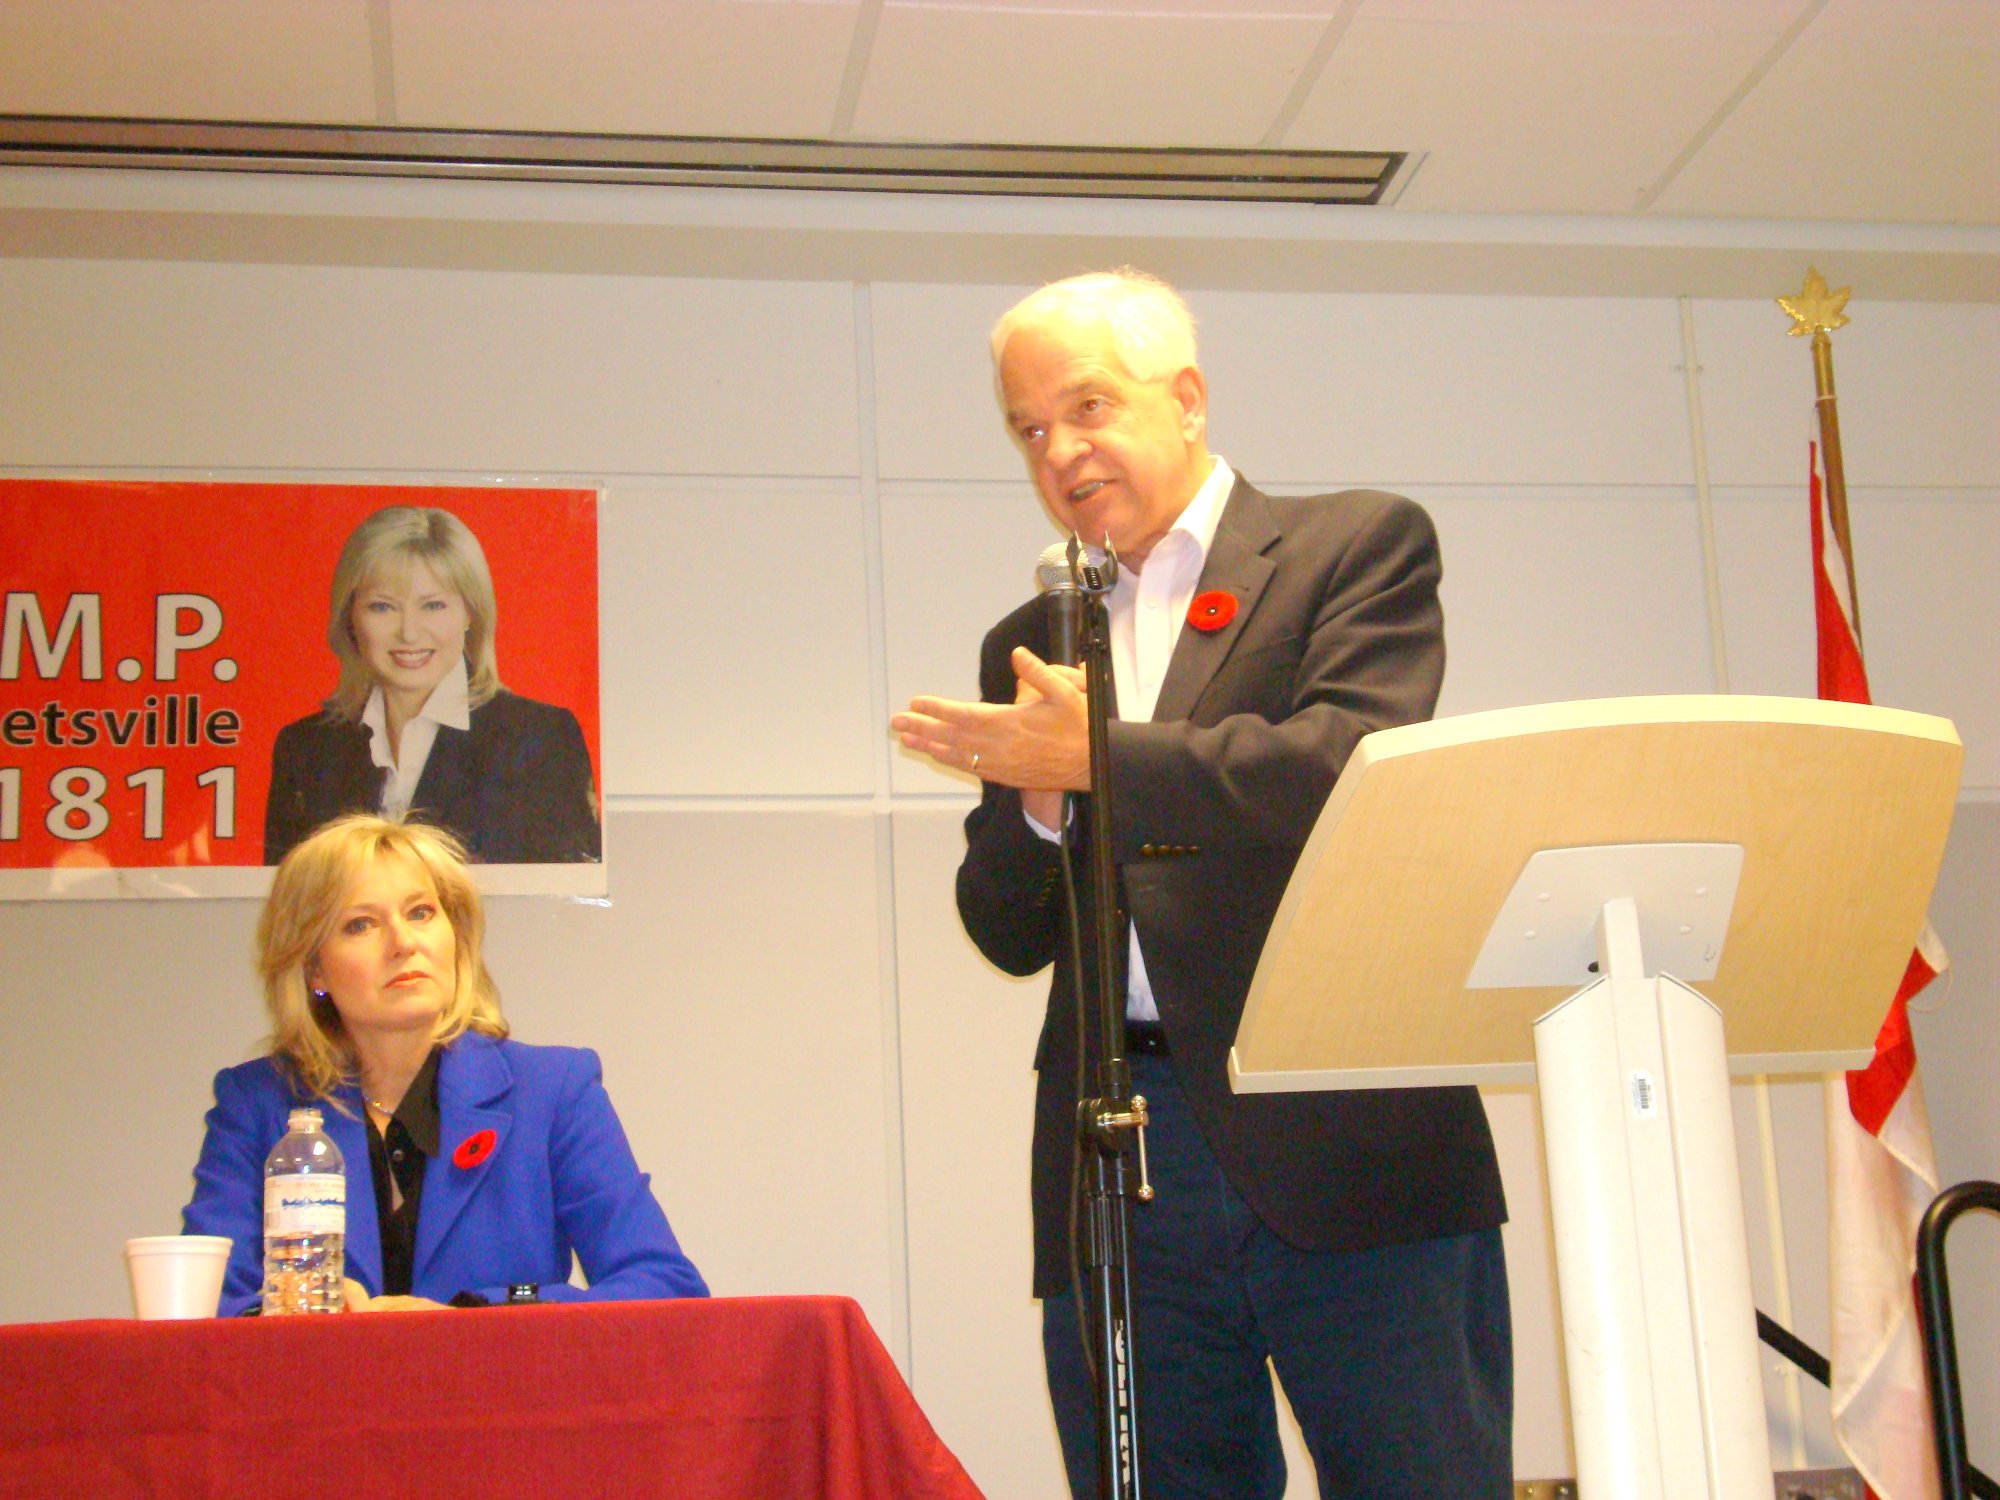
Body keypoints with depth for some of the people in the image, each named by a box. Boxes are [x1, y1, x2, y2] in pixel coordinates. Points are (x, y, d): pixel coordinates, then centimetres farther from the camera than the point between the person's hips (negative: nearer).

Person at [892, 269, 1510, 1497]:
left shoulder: (1358, 544, 6)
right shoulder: (1030, 645, 19)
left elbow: (1351, 766, -12)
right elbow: (1010, 936, 15)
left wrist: (1100, 759, -17)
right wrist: (1036, 806, -6)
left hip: (1342, 1138, -4)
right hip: (1114, 1173, 4)